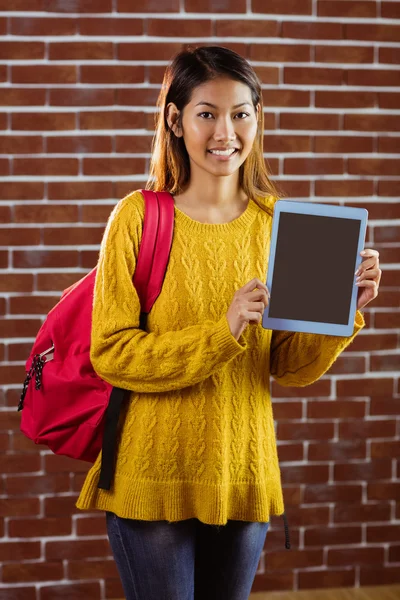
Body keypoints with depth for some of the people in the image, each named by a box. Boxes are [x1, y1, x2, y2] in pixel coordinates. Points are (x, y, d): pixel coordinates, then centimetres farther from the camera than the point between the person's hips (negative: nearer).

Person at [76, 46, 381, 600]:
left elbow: (291, 367, 3)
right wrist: (221, 332, -23)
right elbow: (110, 353, -13)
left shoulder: (276, 222, 2)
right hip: (154, 476, -4)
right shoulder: (140, 216, -10)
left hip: (244, 474, 4)